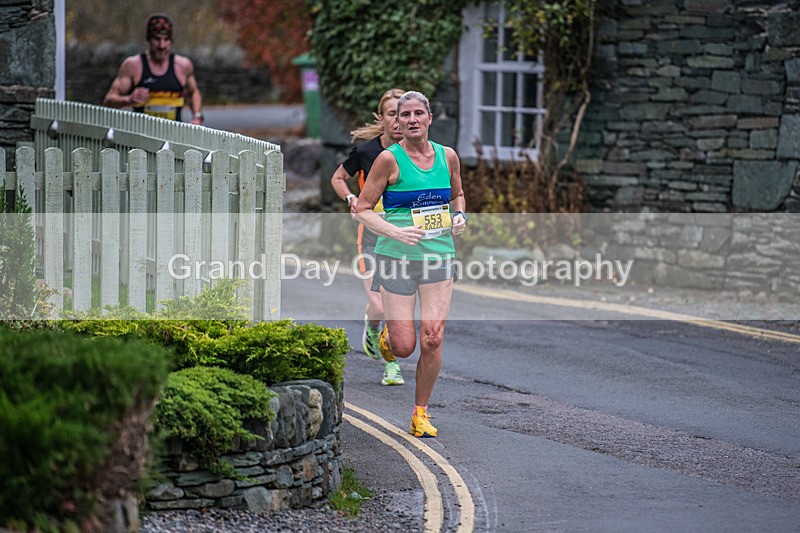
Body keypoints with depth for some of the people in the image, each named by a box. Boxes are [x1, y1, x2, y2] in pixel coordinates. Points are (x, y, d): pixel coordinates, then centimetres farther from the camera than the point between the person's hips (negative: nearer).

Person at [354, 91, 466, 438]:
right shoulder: (390, 159, -7)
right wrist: (396, 232, -19)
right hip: (397, 259, -3)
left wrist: (459, 216, 2)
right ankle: (386, 339, 34)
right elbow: (363, 209, -4)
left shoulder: (448, 156, 5)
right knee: (403, 347, -4)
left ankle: (420, 413, 12)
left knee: (432, 341, -5)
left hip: (439, 258, 3)